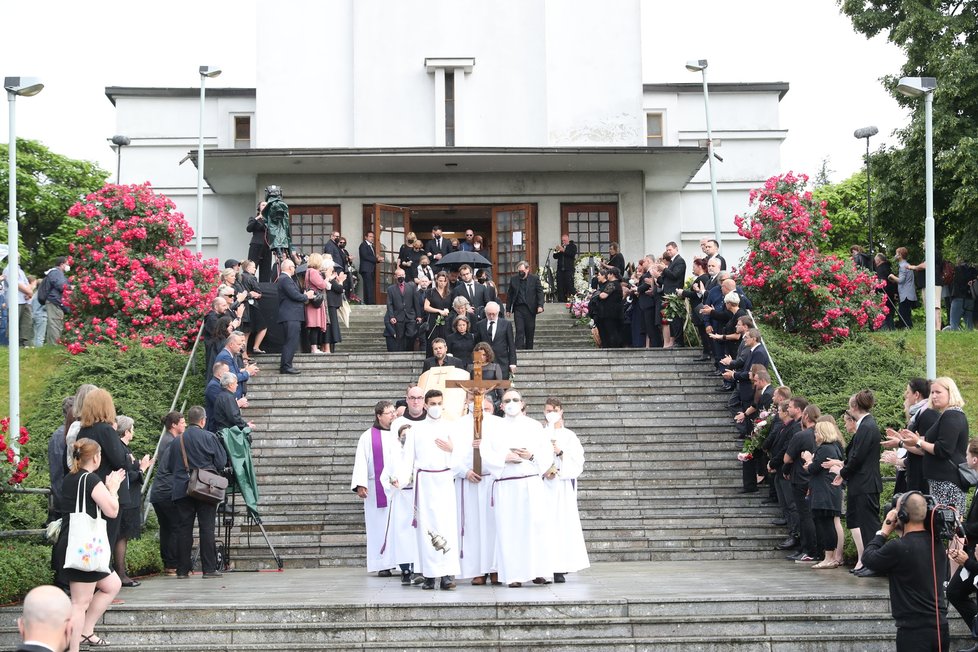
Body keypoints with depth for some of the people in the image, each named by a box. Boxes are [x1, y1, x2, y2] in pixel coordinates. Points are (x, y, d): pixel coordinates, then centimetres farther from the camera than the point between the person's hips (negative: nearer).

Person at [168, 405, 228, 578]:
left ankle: (182, 569, 5)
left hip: (181, 491, 3)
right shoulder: (209, 437, -5)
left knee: (183, 529, 5)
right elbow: (221, 462, -1)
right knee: (207, 528, -1)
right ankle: (209, 568, -4)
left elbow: (171, 466, 13)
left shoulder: (177, 441, 7)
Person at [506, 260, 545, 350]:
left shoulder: (535, 278, 2)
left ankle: (529, 348, 17)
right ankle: (519, 349, -10)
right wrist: (508, 309, 7)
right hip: (518, 308, 0)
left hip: (530, 309, 0)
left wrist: (540, 305, -15)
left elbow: (540, 292, -2)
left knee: (530, 331, 7)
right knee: (519, 330, -7)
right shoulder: (513, 280, 8)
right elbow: (509, 295, 10)